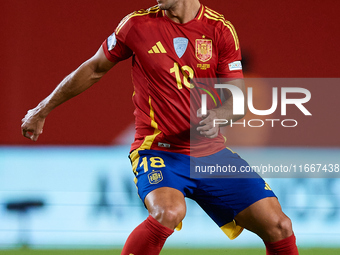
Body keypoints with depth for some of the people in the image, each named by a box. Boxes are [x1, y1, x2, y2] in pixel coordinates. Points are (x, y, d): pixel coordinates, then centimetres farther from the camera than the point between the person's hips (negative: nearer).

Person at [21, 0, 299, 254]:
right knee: (169, 210, -34)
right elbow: (94, 69, 11)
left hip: (212, 153, 3)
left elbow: (237, 98, 0)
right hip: (158, 150, -3)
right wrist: (42, 111, 19)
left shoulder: (221, 29, -1)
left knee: (278, 226, -8)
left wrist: (217, 115, -24)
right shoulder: (138, 24, -2)